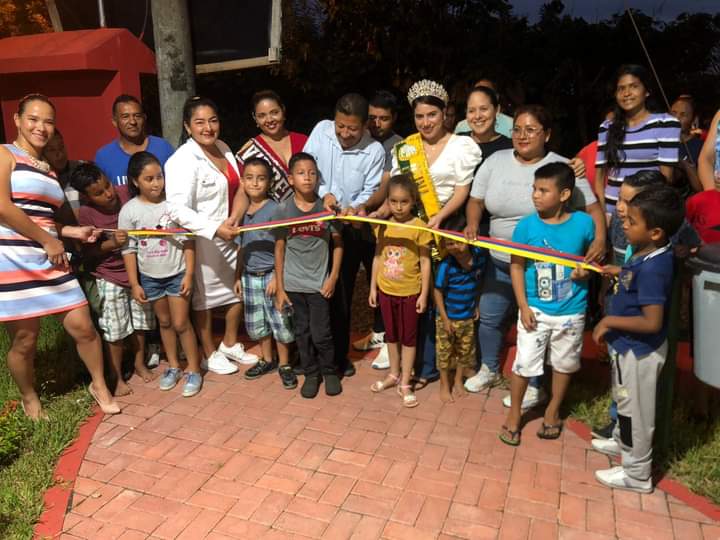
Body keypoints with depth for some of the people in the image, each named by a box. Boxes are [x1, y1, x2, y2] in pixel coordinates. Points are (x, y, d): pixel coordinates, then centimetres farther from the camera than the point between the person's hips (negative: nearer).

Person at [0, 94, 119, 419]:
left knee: (83, 327, 4)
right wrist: (48, 241, -14)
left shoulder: (47, 168, 19)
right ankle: (29, 399, 28)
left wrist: (72, 232, 8)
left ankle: (99, 385, 24)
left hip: (49, 261, 6)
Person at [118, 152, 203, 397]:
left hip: (177, 273, -2)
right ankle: (173, 366, 32)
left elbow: (188, 241, -8)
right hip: (149, 277, 2)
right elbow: (128, 249, -4)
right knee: (164, 322, 16)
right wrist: (134, 284, -5)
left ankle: (193, 370, 18)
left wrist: (189, 274, -10)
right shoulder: (129, 211, -9)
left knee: (181, 323, 3)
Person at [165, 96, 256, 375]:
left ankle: (230, 344, 38)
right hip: (202, 240, -8)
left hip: (229, 236, 8)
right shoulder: (183, 160, -21)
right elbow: (178, 209, -29)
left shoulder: (223, 148, 3)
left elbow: (239, 187, 7)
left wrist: (235, 218, -10)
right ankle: (210, 354, 29)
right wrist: (215, 229, -37)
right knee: (204, 297, 9)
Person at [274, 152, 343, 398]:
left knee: (321, 333, 3)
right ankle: (311, 373, 31)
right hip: (293, 283, 1)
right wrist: (279, 287, -1)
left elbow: (338, 243, 1)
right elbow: (279, 249, -1)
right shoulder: (283, 210, -5)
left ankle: (329, 371, 27)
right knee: (302, 332, 13)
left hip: (319, 282, -1)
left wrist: (333, 277, -4)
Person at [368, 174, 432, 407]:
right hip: (386, 291, 4)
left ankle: (405, 383, 20)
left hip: (410, 292, -4)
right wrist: (373, 287, 6)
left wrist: (424, 293, -10)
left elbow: (425, 262, -10)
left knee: (408, 337, 9)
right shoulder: (382, 226, -2)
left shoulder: (420, 227, -14)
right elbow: (378, 257, 6)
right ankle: (394, 374, 36)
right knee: (391, 335, 18)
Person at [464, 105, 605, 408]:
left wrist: (599, 239, -26)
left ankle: (533, 386, 26)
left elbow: (592, 207, -10)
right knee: (489, 317, 15)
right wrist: (472, 224, -14)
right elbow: (476, 201, 6)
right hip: (499, 262, 5)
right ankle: (489, 370, 39)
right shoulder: (495, 161, 3)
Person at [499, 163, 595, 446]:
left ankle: (553, 410, 41)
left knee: (564, 363, 18)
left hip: (571, 311, 1)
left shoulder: (583, 223, -11)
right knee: (524, 363, 4)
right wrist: (523, 306, -9)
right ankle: (514, 413, 26)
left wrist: (585, 272, -17)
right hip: (535, 309, -1)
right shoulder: (526, 225, -12)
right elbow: (516, 266, -4)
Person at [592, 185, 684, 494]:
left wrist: (609, 321, -23)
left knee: (636, 409, 9)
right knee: (625, 401, 29)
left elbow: (652, 322, -31)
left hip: (639, 350, -9)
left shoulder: (652, 268, -31)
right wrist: (617, 273, 7)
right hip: (629, 346, 9)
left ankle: (637, 474, 29)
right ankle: (622, 442, 53)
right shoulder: (649, 254, -4)